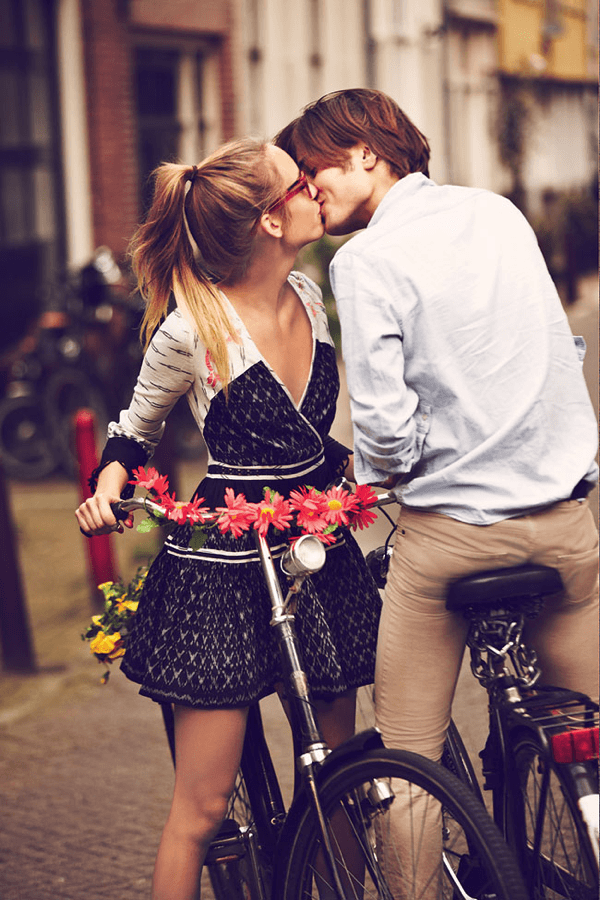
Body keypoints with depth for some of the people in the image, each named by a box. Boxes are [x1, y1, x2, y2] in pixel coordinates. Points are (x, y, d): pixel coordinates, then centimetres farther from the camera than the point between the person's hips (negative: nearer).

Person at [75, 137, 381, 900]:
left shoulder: (308, 297, 2)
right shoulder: (191, 329, -16)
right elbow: (136, 427, 1)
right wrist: (108, 490, -15)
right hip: (224, 568, -6)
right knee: (203, 804, -2)